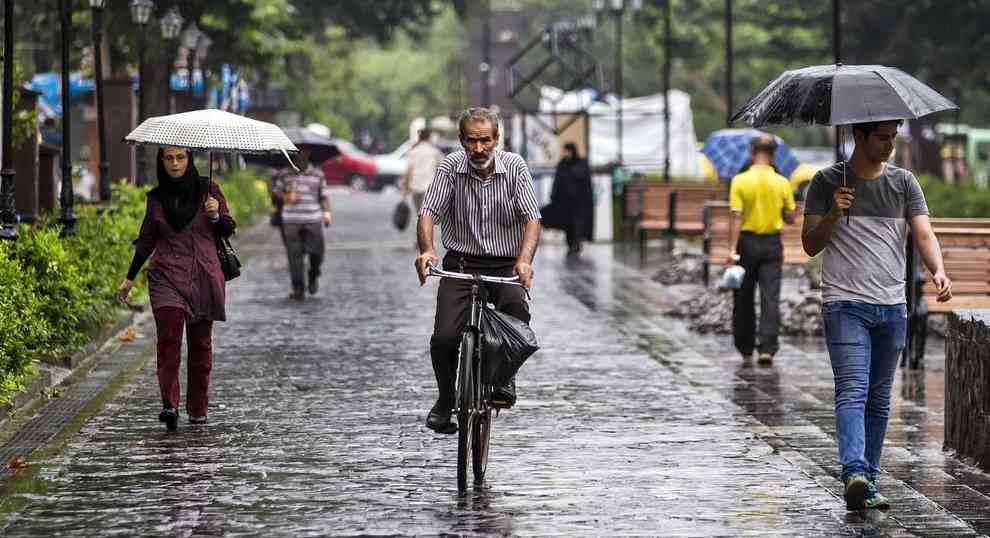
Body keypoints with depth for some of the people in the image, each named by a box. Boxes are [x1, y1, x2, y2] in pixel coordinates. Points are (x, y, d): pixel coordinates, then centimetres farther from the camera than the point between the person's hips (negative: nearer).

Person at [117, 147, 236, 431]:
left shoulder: (207, 189, 4)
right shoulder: (156, 198, 9)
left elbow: (229, 229, 7)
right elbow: (146, 240, 18)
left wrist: (215, 216, -14)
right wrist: (130, 277, 19)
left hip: (203, 277, 0)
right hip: (167, 276, 0)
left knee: (200, 342, 3)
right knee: (169, 336, -17)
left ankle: (198, 409, 16)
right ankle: (169, 405, -24)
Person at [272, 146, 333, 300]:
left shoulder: (317, 174, 10)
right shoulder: (285, 175, 8)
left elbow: (324, 195, 10)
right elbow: (275, 193, 13)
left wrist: (327, 213, -3)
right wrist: (285, 197, -8)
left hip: (313, 220, 0)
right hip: (291, 220, 0)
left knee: (316, 251, -8)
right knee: (294, 255, -2)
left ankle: (313, 276, 24)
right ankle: (298, 289, 4)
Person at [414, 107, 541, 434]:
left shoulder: (514, 167, -6)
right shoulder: (451, 167, -5)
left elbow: (531, 219, -12)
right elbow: (428, 213, -10)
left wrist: (524, 260, -31)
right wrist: (426, 250, -32)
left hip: (505, 266, 0)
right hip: (461, 264, 0)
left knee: (516, 307, -32)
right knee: (445, 338, -16)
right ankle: (447, 398, 12)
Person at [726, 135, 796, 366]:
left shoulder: (740, 181, -8)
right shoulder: (781, 183, -2)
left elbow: (735, 217, -13)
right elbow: (790, 218, 5)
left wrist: (732, 250, -13)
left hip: (747, 242, -1)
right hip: (772, 244, 1)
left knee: (743, 300, 11)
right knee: (770, 298, -1)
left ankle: (746, 351, 20)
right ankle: (767, 349, -13)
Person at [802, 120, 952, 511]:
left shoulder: (904, 183, 10)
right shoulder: (827, 182, 2)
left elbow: (923, 234, -1)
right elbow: (810, 245, 2)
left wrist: (938, 271, -21)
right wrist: (832, 214, -17)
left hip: (892, 308, 4)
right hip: (845, 304, -4)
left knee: (879, 399, 10)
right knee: (852, 391, -18)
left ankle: (869, 482, 17)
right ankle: (854, 474, -32)